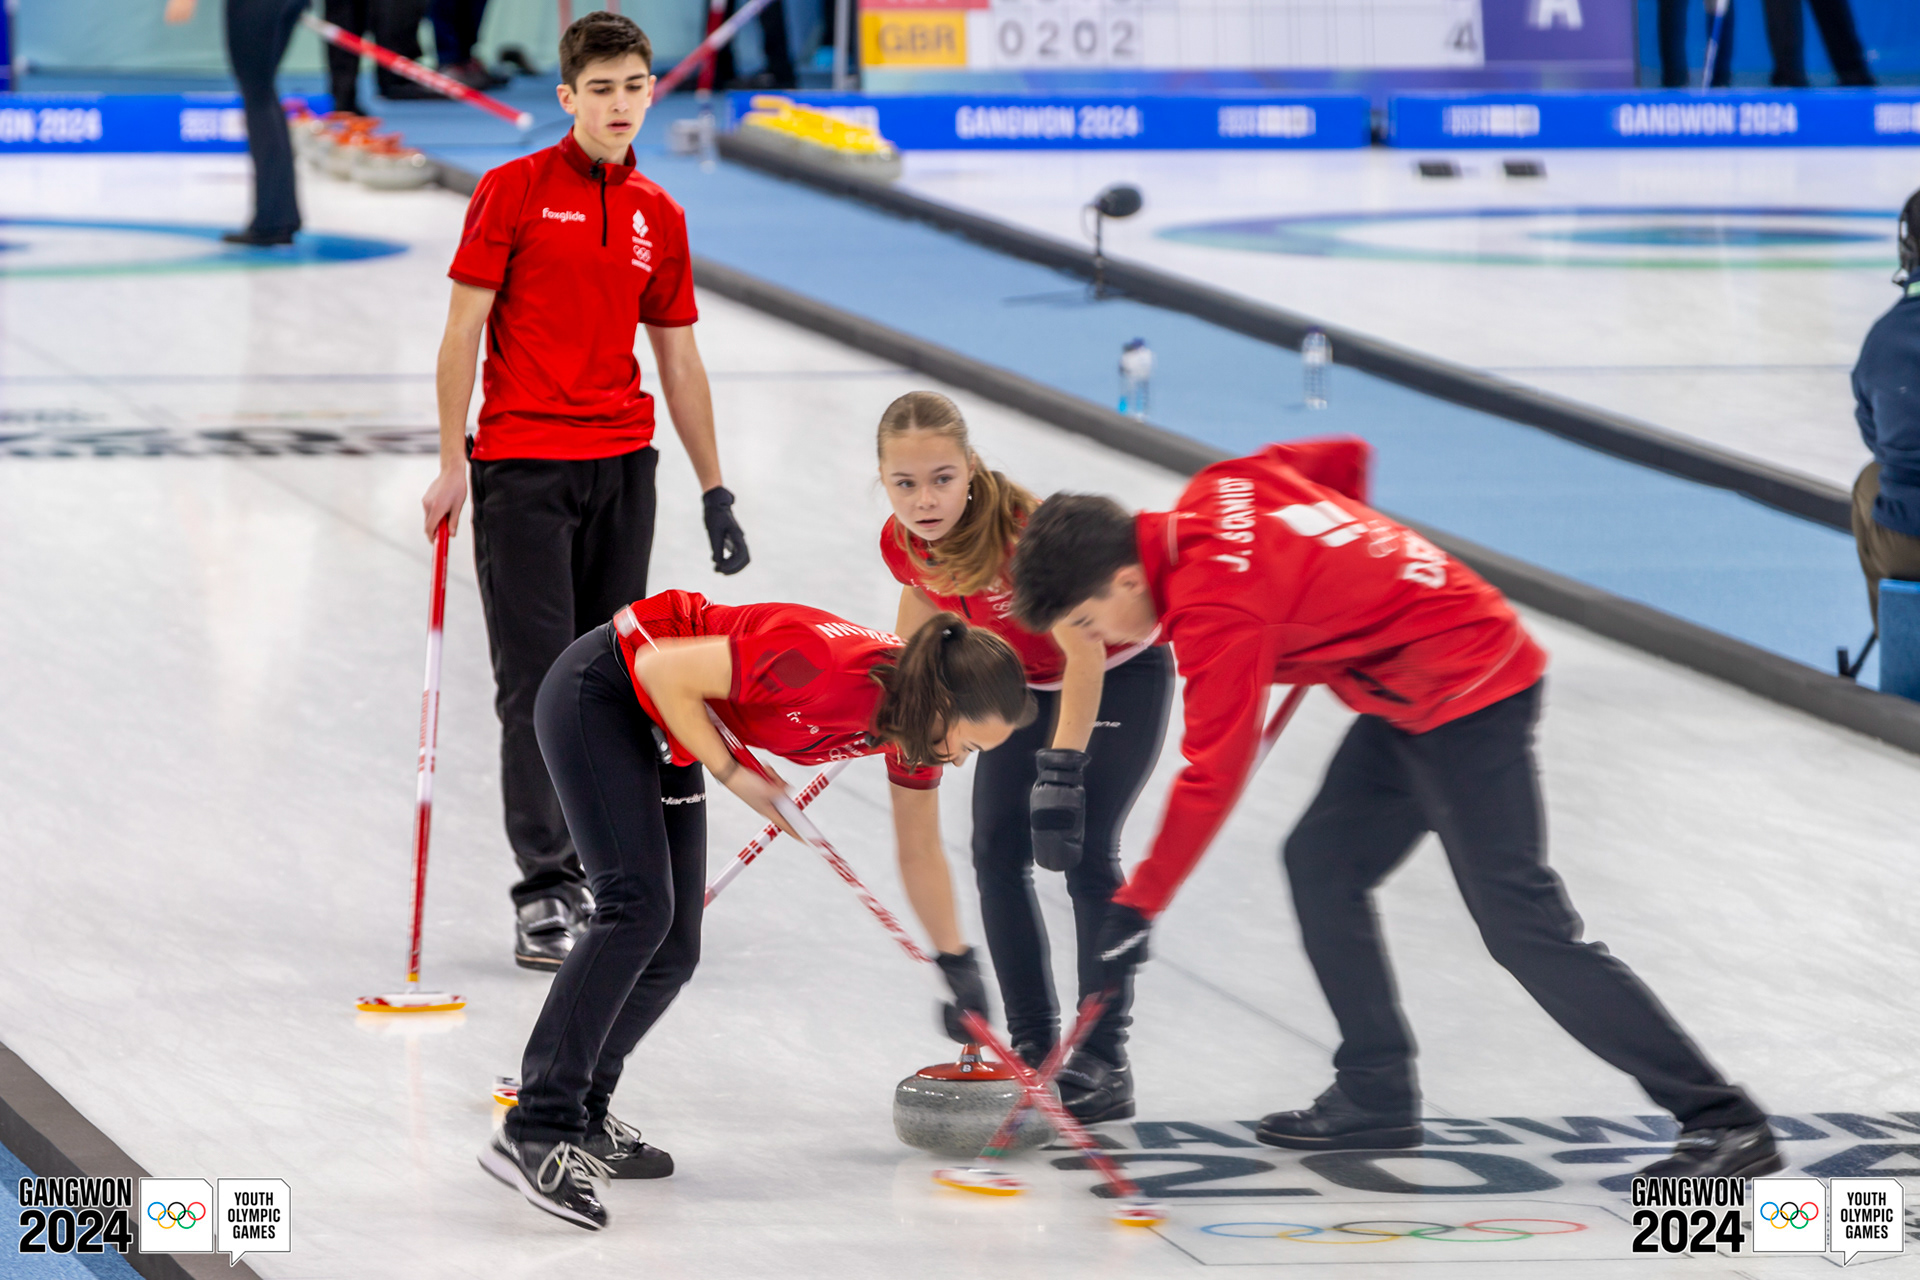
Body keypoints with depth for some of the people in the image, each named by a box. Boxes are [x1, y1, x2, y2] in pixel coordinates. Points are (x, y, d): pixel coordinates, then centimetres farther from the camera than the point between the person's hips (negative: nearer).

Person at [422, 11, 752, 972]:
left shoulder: (658, 218, 11)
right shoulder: (514, 192, -2)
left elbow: (678, 358, 16)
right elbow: (463, 330, -4)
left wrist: (714, 492, 14)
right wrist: (450, 466, -9)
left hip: (622, 467, 5)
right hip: (521, 466, -5)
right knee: (537, 679, -7)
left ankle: (605, 873, 13)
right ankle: (546, 890, -6)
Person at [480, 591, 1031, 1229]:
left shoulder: (918, 717, -6)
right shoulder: (825, 672, -34)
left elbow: (919, 849, 13)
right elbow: (662, 668, -27)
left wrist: (958, 962, 21)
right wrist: (734, 774, -19)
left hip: (664, 730, 9)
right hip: (599, 692, -9)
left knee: (673, 950, 3)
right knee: (639, 907, -23)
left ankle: (580, 1114, 18)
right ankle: (535, 1132, -28)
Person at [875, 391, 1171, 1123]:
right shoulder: (904, 544, -18)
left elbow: (1085, 652, -46)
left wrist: (1063, 767, -55)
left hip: (1120, 676, -7)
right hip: (1029, 684, 7)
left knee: (1085, 853, -16)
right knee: (998, 849, -3)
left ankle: (1103, 1063, -13)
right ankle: (1032, 1046, 6)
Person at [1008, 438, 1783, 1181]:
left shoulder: (1214, 604, -21)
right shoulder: (1213, 493, 4)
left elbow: (1213, 777, -20)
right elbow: (1343, 459, 20)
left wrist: (1138, 906, -13)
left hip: (1466, 701, -11)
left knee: (1520, 922, -12)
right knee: (1323, 863, 12)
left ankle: (1720, 1121, -14)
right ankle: (1376, 1100, 18)